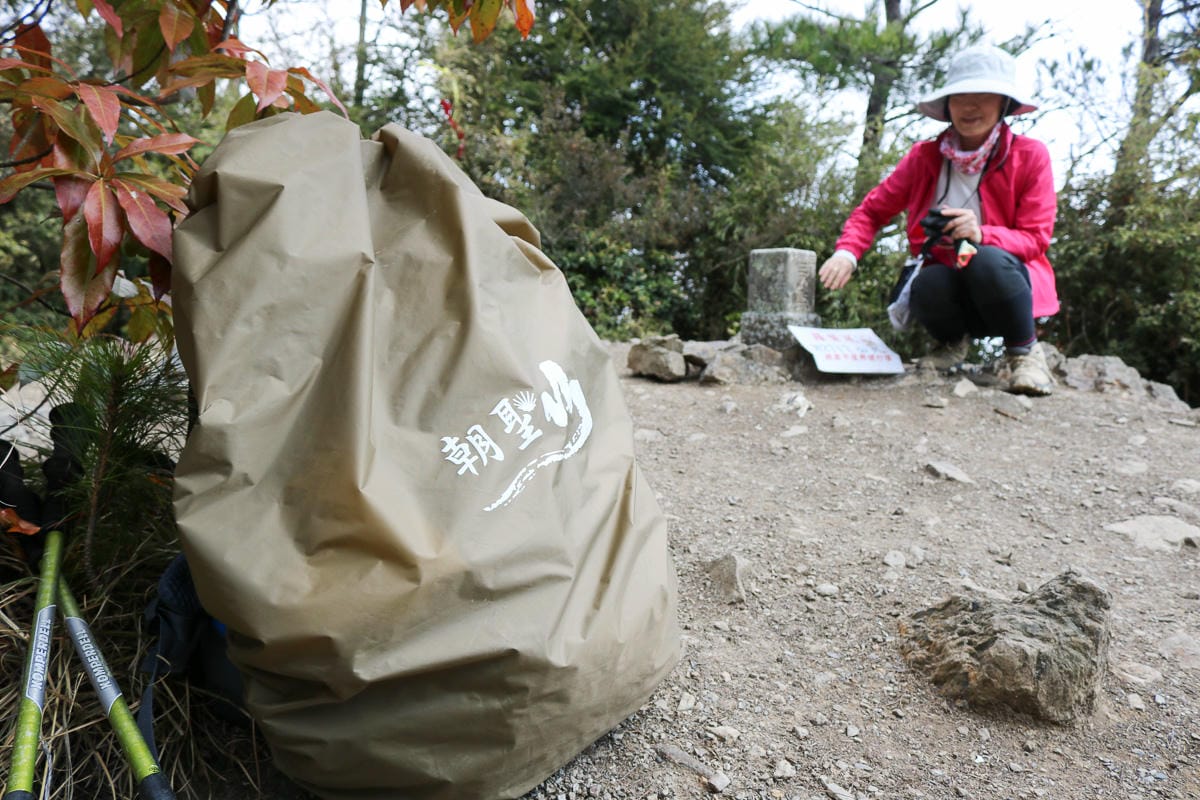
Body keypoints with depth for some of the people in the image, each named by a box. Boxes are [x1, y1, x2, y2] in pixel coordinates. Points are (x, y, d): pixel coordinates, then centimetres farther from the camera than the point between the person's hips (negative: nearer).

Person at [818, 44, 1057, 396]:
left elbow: (1035, 239, -10)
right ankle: (953, 341, 4)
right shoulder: (924, 157, -2)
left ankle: (1025, 350, -8)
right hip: (952, 289, 2)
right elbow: (873, 209, 2)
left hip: (1004, 278, -2)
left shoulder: (1030, 156, -8)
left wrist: (982, 235, -32)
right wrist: (846, 253, -20)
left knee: (988, 260, -37)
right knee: (926, 286, -35)